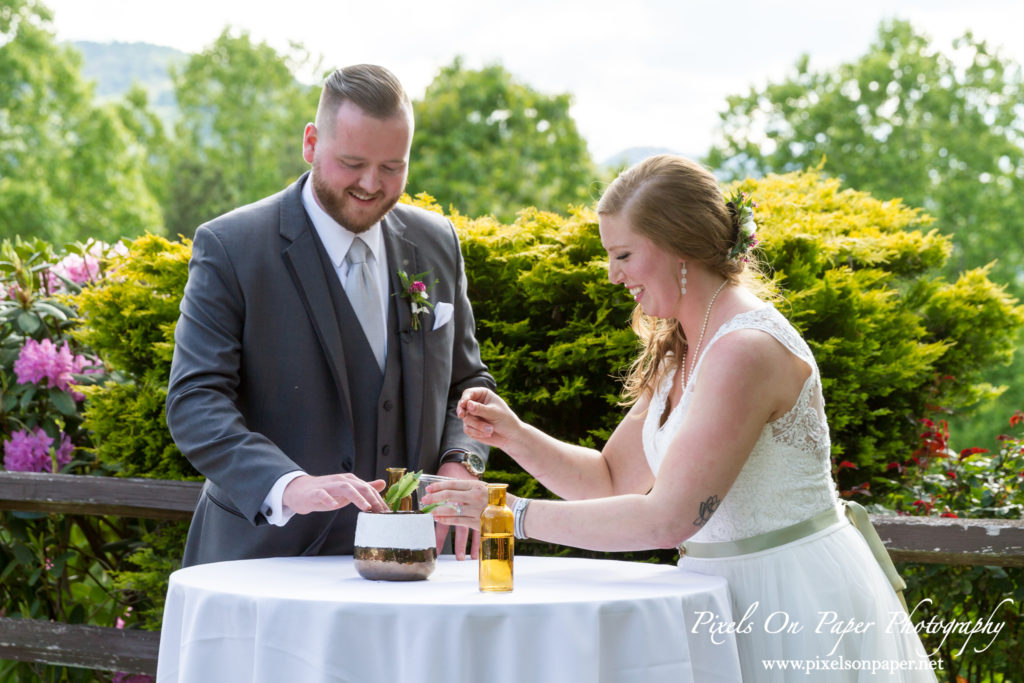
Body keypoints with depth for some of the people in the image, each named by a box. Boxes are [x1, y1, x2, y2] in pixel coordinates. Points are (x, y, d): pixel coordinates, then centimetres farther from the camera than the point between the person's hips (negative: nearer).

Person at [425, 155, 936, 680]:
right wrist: (515, 436, -3)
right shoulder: (677, 351, 10)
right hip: (729, 595, 8)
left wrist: (515, 513, -22)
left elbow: (669, 517, -25)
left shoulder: (746, 350, -21)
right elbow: (613, 479, 13)